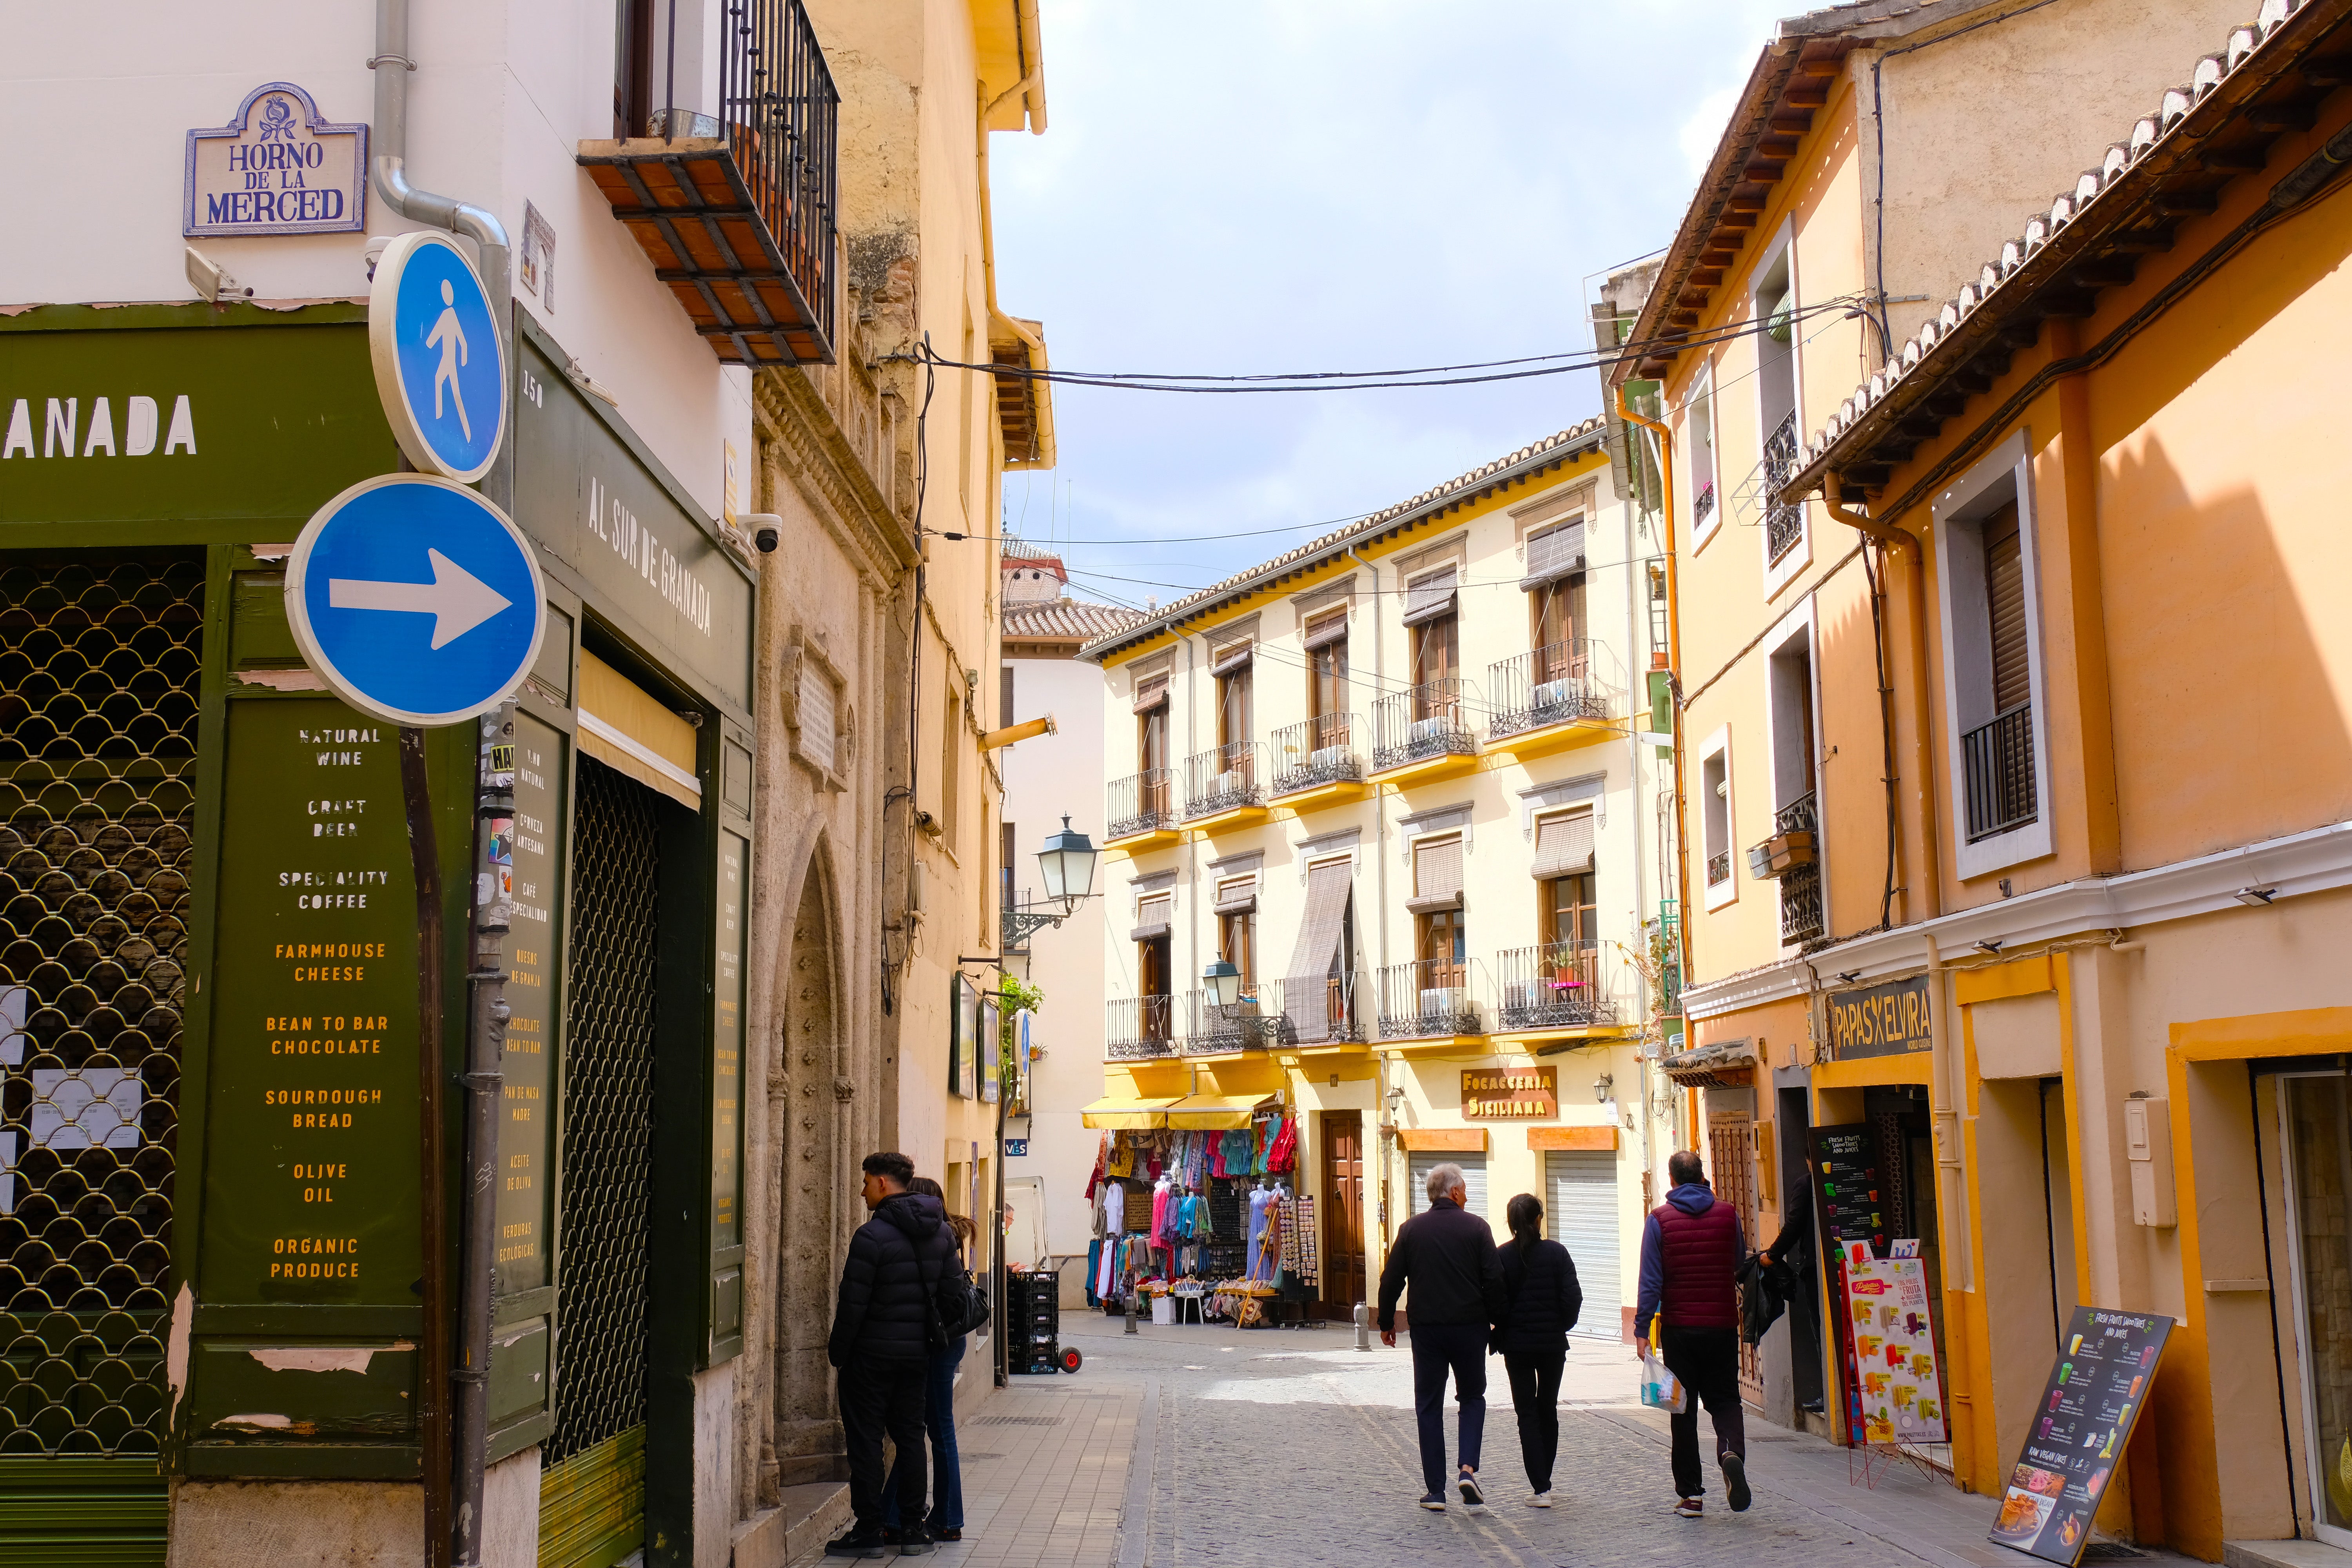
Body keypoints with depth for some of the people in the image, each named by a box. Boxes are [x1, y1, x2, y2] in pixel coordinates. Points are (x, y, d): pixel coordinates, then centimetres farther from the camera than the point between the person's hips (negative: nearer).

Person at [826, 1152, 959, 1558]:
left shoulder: (872, 1236, -17)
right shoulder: (941, 1231, 5)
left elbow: (853, 1303, -15)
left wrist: (836, 1351, -4)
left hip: (871, 1352, -6)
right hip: (918, 1350, 6)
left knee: (865, 1439, 1)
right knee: (910, 1435, 12)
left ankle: (868, 1532, 3)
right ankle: (913, 1528, 14)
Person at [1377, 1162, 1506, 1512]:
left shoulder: (1411, 1229, 1)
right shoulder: (1476, 1227, -4)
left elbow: (1391, 1281, 3)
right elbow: (1494, 1280, -7)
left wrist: (1387, 1322, 14)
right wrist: (1496, 1320, 5)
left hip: (1426, 1329, 1)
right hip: (1469, 1326, -1)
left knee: (1429, 1407, 8)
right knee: (1473, 1397, 17)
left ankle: (1436, 1490, 6)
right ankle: (1468, 1468, -3)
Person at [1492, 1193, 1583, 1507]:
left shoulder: (1501, 1256, -6)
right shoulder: (1556, 1253, -4)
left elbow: (1496, 1303, -10)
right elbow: (1573, 1297, -7)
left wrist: (1501, 1332, 6)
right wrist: (1561, 1326, 8)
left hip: (1517, 1345, -1)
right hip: (1553, 1345, 1)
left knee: (1527, 1414, 3)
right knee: (1548, 1411, 17)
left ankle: (1541, 1488, -4)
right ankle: (1544, 1481, 24)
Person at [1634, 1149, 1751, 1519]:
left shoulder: (1659, 1220, -6)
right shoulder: (1727, 1214, 0)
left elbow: (1651, 1280, -8)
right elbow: (1740, 1263, 15)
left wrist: (1642, 1329, -4)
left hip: (1679, 1327, -1)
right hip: (1723, 1325, 1)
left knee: (1684, 1410, 8)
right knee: (1725, 1400, 11)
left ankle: (1691, 1494, 9)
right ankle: (1732, 1451, -20)